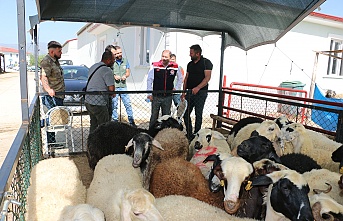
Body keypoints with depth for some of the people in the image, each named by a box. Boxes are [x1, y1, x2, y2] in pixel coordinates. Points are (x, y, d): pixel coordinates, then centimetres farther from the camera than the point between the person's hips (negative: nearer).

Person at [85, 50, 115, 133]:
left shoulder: (93, 67, 15)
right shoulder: (107, 70, -13)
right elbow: (111, 88, -18)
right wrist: (113, 94, 5)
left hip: (88, 101, 9)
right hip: (98, 103, -9)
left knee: (93, 125, 16)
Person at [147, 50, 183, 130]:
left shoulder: (175, 67, 0)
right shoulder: (155, 66, -7)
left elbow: (180, 78, 18)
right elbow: (149, 80, -2)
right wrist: (149, 94, -4)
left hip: (168, 97, 2)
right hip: (156, 96, -2)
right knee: (154, 116, 5)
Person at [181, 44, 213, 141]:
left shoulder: (206, 62, -4)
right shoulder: (190, 64, 16)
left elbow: (207, 77, -13)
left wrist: (198, 88, -25)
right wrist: (184, 92, 12)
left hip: (200, 92, -6)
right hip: (190, 92, 7)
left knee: (198, 114, -2)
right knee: (185, 114, 5)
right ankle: (189, 134, 17)